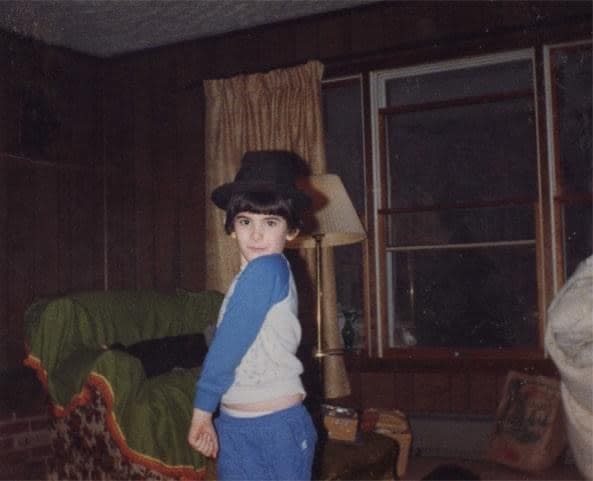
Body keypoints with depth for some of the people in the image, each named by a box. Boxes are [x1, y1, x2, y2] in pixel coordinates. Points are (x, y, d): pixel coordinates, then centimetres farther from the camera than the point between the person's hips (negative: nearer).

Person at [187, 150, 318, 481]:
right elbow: (231, 343, 10)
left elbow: (228, 344, -16)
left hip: (278, 427, -8)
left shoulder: (267, 269, -16)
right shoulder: (252, 275, 10)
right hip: (235, 428, 8)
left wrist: (202, 410, -8)